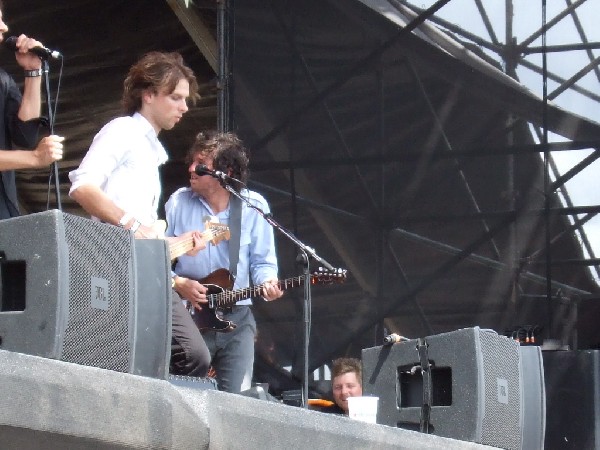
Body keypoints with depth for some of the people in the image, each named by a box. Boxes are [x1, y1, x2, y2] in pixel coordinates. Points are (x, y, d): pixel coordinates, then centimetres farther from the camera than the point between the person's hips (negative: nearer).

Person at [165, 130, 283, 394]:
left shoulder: (254, 207, -1)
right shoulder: (178, 203, -1)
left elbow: (263, 262, 5)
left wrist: (267, 283, -16)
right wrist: (178, 284, -13)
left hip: (236, 318, 0)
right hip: (187, 315, 0)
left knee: (238, 399, -6)